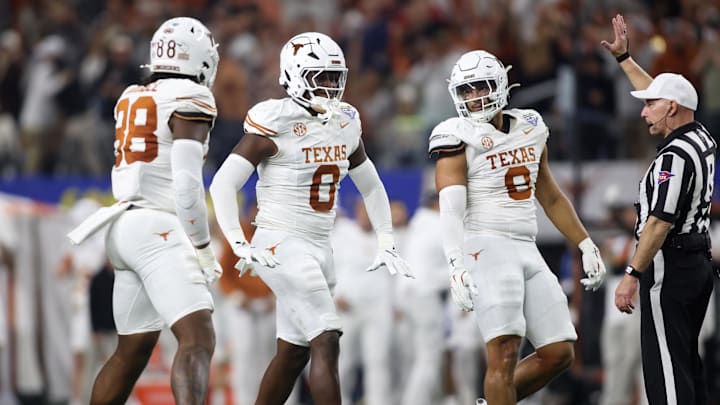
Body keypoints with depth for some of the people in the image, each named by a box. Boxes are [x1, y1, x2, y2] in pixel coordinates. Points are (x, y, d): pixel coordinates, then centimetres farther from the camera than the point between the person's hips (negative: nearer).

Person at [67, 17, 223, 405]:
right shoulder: (190, 100, -8)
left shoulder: (131, 100, 15)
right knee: (197, 339, -20)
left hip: (125, 225, 8)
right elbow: (187, 183, -15)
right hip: (159, 231, -8)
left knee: (132, 351, 18)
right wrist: (203, 248, -9)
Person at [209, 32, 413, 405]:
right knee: (327, 342, -17)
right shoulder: (274, 125, -13)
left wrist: (386, 244, 13)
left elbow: (371, 187, 21)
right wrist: (239, 244, -24)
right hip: (281, 245, -8)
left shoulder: (344, 125, 8)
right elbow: (223, 184, -15)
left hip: (319, 247, 8)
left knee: (293, 353, 13)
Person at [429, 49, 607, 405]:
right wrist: (456, 266, -29)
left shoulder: (530, 130, 14)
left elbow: (551, 198, 24)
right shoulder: (460, 139, -5)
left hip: (527, 252, 7)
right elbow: (451, 210, -16)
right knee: (505, 354, -14)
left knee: (558, 354, 4)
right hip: (488, 249, -7)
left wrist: (587, 248, 22)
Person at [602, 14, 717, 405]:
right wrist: (624, 58, 30)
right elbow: (664, 95, 25)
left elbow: (660, 223, -23)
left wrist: (632, 275, -22)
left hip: (669, 267, -10)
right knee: (686, 360, 15)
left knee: (665, 366, -9)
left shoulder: (674, 157, -19)